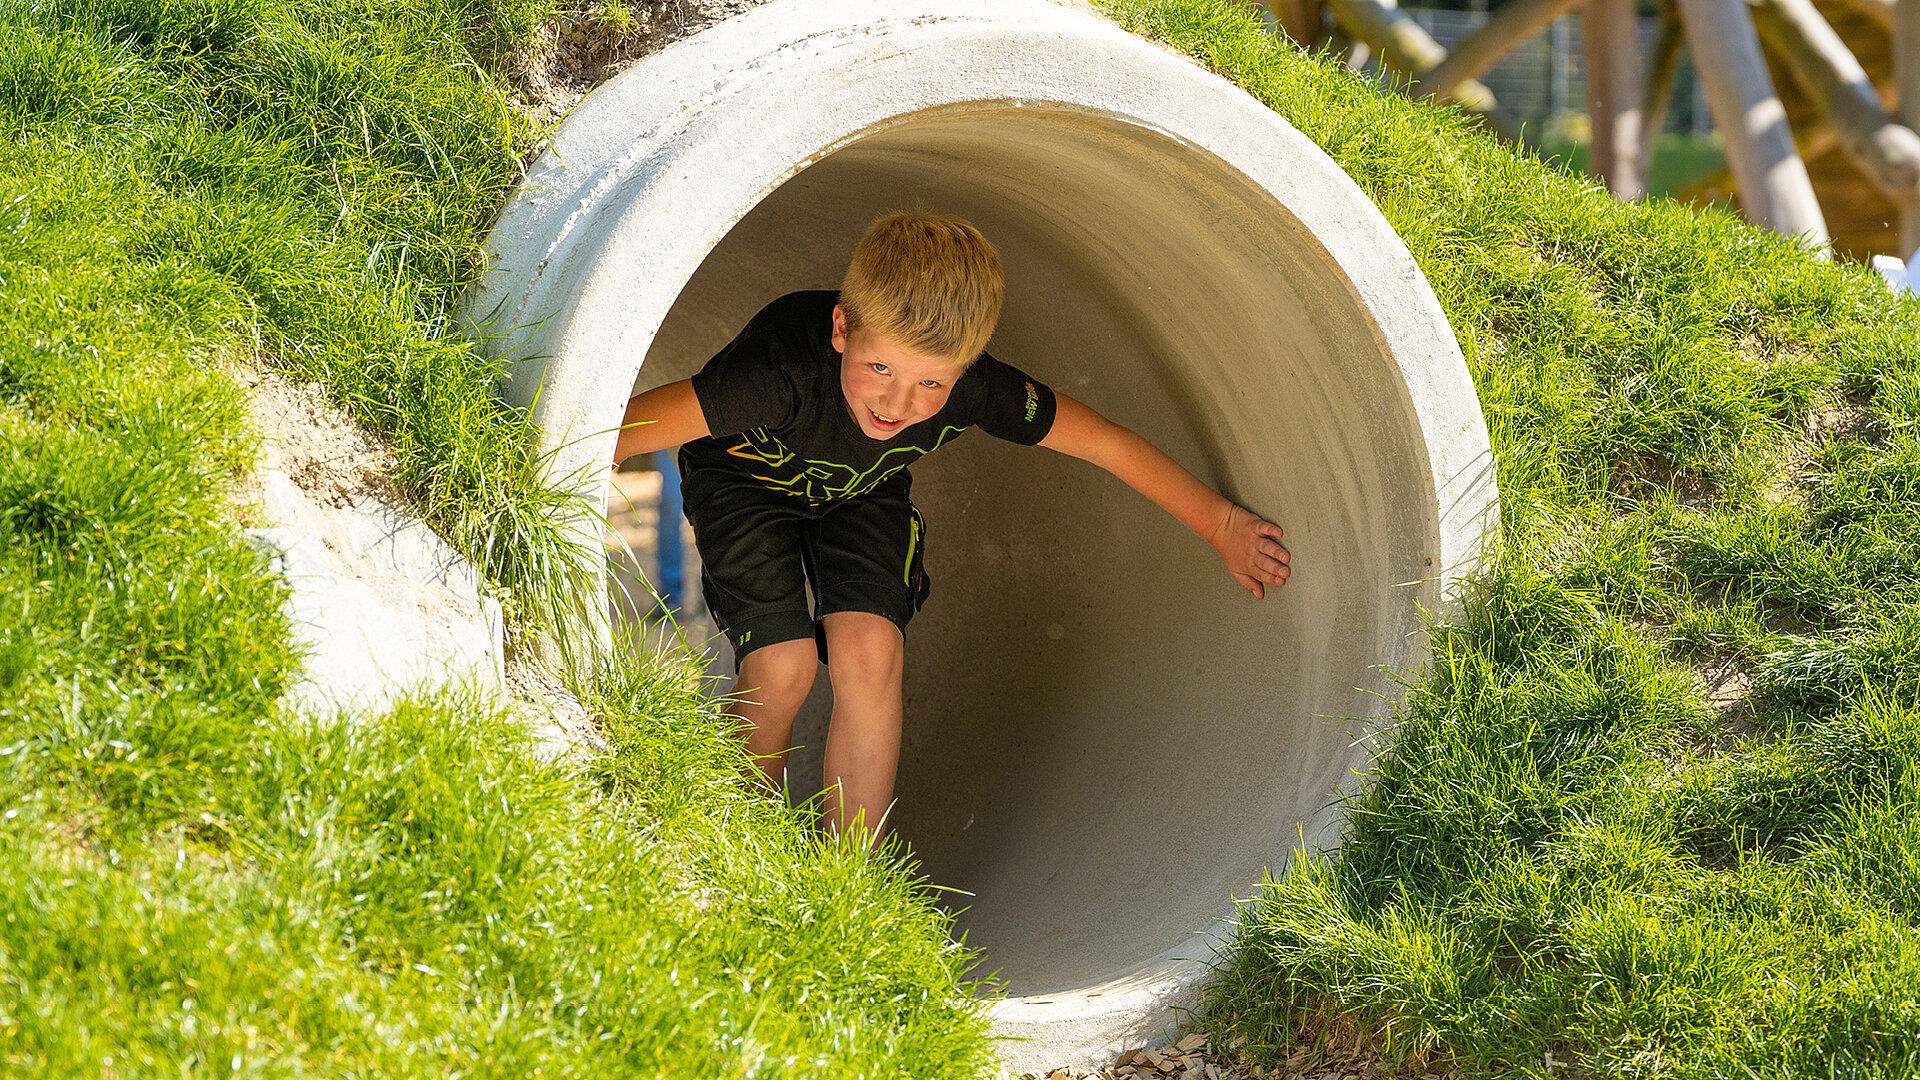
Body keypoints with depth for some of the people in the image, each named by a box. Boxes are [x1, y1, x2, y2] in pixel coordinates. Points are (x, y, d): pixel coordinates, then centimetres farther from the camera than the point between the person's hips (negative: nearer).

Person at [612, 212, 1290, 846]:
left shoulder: (973, 391, -33)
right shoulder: (783, 372, -45)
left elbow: (1108, 445, -20)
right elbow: (628, 428, -41)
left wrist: (1223, 528, -12)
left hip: (863, 492, 2)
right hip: (745, 478, -2)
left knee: (869, 651, -20)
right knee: (782, 666, -20)